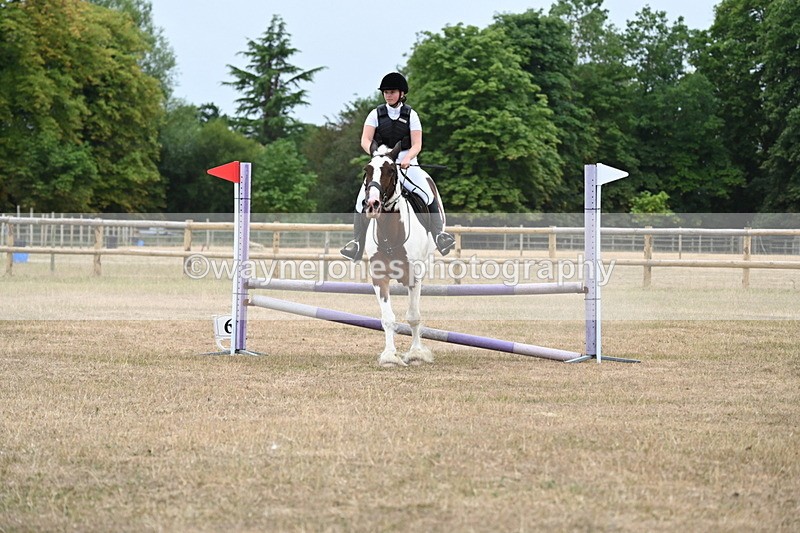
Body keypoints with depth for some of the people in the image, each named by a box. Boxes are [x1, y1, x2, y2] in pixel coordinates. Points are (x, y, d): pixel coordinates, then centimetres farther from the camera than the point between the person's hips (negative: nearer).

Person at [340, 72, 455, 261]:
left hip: (406, 163, -1)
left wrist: (407, 158, -23)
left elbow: (417, 145, -3)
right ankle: (357, 242, -9)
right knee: (362, 200, -17)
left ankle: (439, 234, -12)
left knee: (429, 195, -22)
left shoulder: (411, 115, 4)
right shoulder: (376, 114, 5)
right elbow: (365, 141, -2)